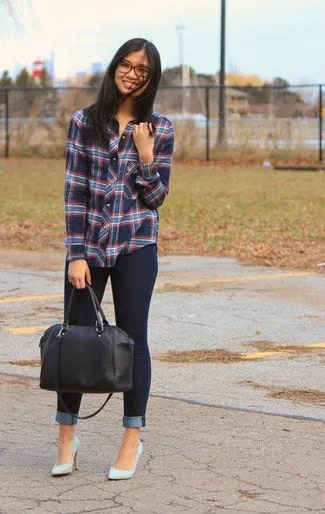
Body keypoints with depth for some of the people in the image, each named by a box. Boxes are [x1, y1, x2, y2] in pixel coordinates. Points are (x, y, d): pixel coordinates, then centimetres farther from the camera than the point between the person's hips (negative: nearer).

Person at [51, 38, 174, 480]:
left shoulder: (159, 129, 1)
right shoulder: (84, 122, 1)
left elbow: (156, 198, 1)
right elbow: (74, 191, -2)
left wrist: (145, 157, -14)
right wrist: (76, 254, -8)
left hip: (135, 247, -1)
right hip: (87, 244, 1)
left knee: (132, 339, 3)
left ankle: (132, 441, 13)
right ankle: (67, 438, 17)